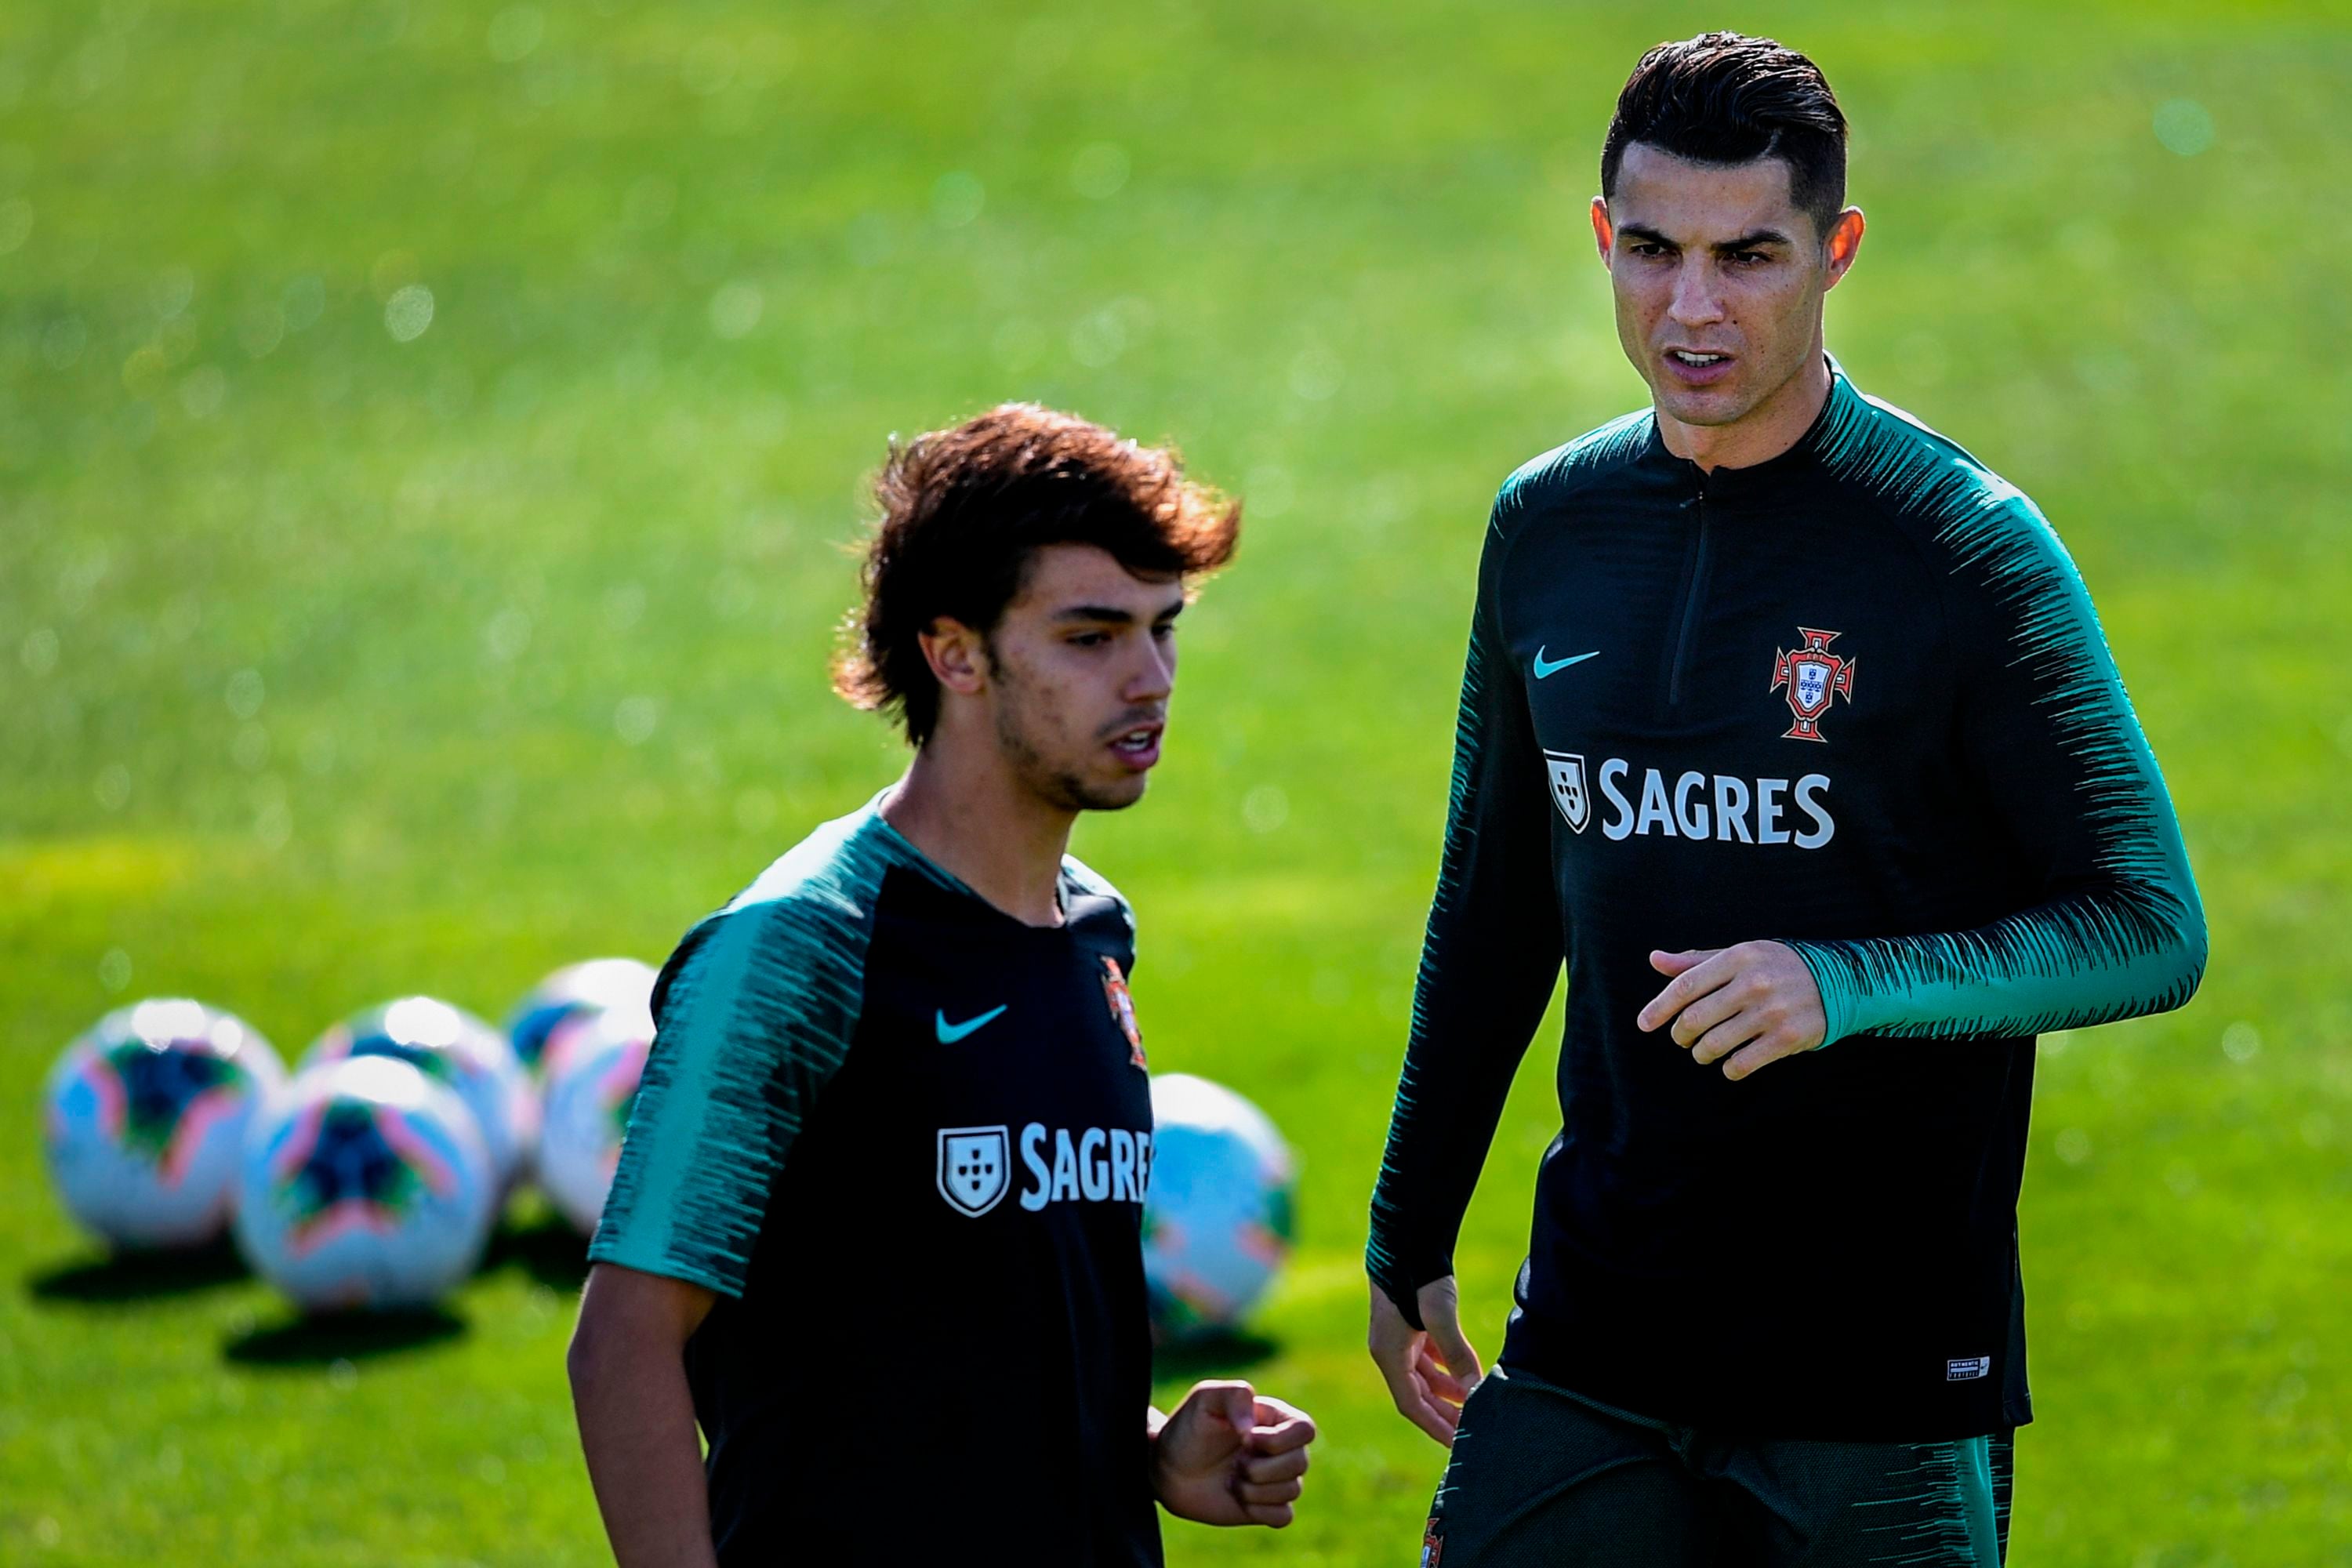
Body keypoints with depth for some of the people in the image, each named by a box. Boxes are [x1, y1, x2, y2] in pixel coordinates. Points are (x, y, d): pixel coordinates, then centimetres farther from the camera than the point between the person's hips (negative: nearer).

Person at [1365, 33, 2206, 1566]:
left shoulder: (1965, 547, -9)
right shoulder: (1548, 528, 7)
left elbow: (2152, 929, -11)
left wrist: (1846, 986, -25)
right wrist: (1410, 1244, 20)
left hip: (1881, 1375, -4)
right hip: (1586, 1347, 4)